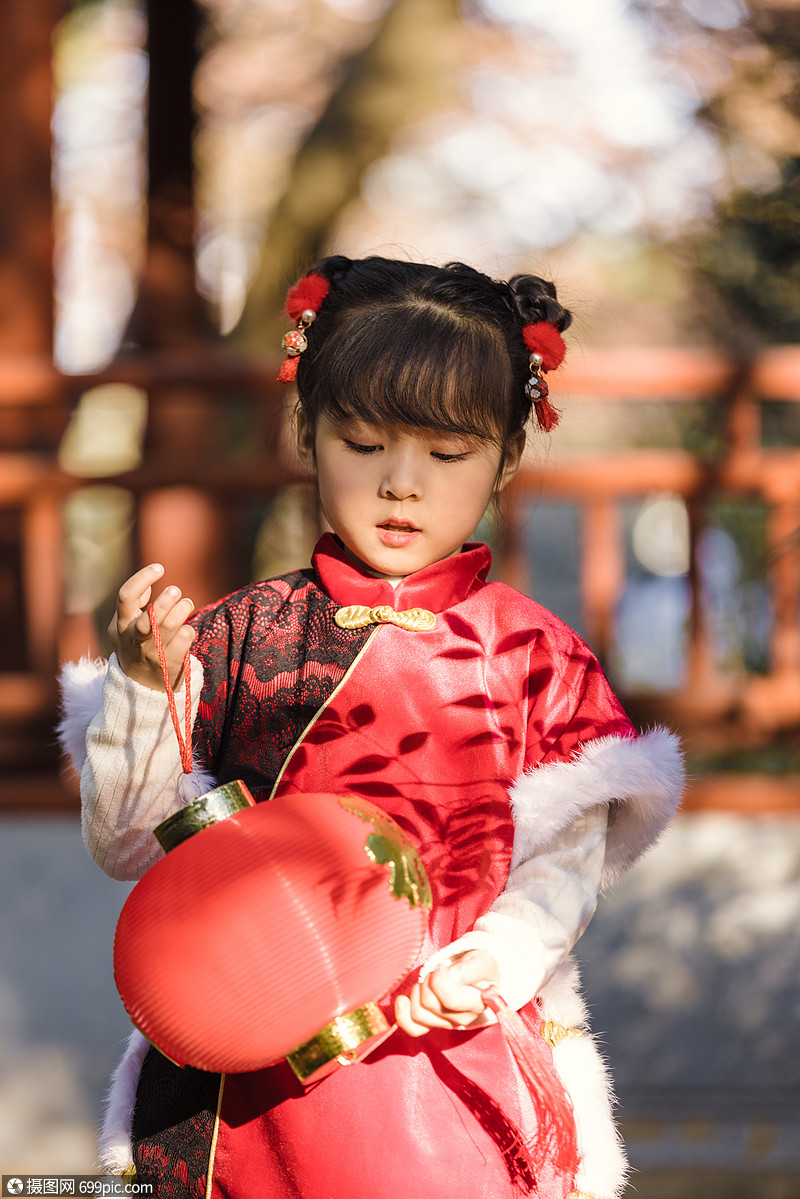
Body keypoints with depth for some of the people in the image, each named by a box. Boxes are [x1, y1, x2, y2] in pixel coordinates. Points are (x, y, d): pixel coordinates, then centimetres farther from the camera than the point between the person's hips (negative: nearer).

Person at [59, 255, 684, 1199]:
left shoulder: (532, 653, 3)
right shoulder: (236, 636, 3)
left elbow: (570, 858, 2)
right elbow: (124, 846, 2)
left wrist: (499, 955, -18)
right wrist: (143, 688, -13)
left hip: (455, 1062, 0)